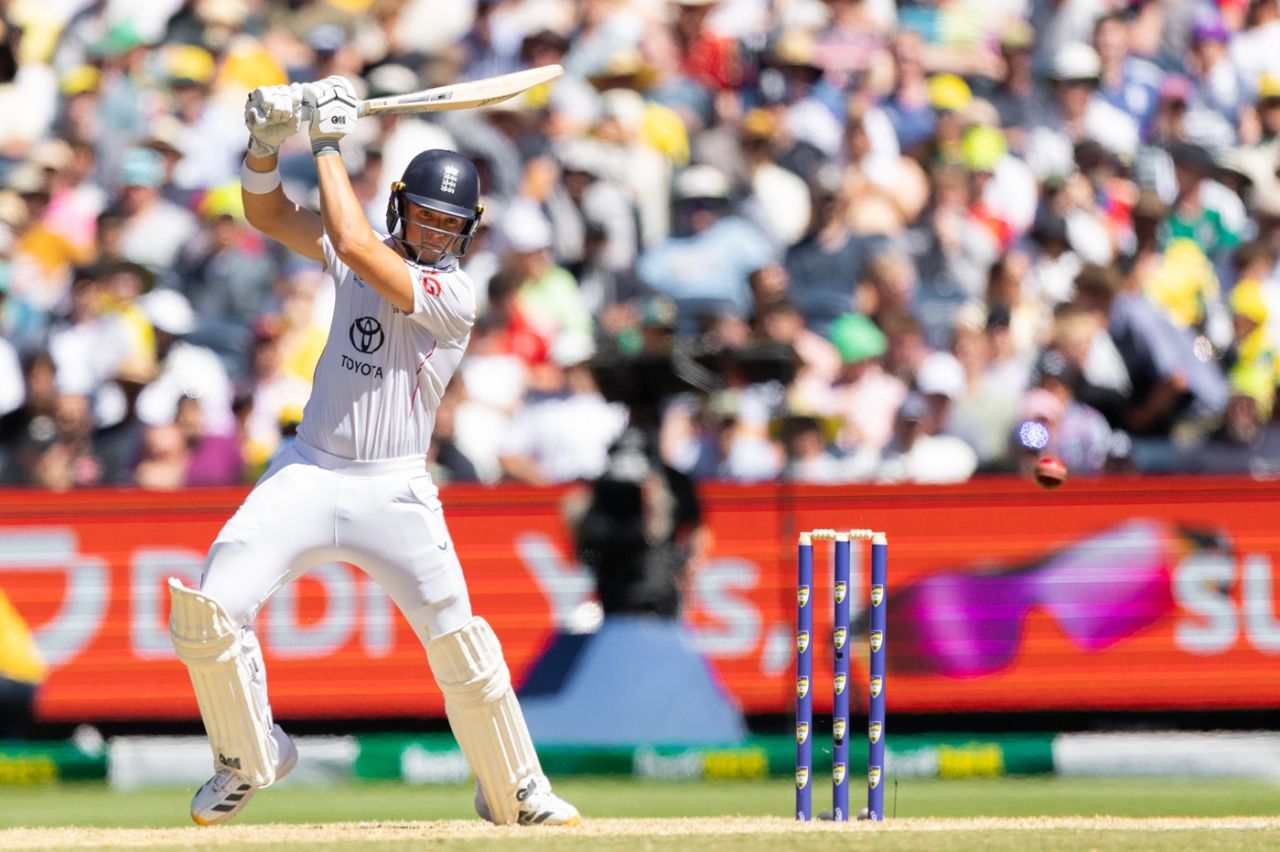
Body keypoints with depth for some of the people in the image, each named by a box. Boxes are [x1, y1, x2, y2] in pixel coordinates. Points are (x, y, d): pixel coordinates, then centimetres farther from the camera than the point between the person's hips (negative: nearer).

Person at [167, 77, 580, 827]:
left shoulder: (454, 294, -12)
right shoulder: (370, 255, 7)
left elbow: (353, 244, -23)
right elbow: (268, 214, 6)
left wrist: (331, 143, -15)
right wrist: (268, 140, -13)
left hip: (394, 493, -4)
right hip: (309, 476, 4)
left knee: (461, 644, -6)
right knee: (209, 613, -11)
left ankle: (515, 794, 13)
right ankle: (251, 757, 10)